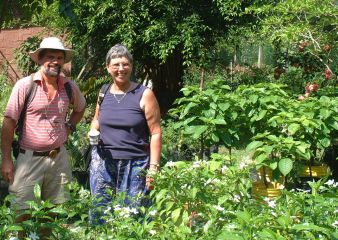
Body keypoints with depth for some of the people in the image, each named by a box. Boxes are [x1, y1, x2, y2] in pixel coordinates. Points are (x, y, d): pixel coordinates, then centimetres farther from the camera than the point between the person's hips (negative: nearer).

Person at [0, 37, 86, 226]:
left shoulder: (70, 87, 4)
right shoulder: (24, 86, -10)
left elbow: (80, 108, 26)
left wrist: (69, 127, 7)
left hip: (59, 158, 4)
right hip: (30, 158, -4)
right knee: (23, 213, -3)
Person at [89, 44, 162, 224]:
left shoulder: (144, 95, -6)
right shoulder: (103, 93, 7)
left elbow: (156, 133, -6)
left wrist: (154, 167, -11)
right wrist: (93, 132, 2)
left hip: (135, 165, -4)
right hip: (103, 163, 4)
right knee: (99, 213, 10)